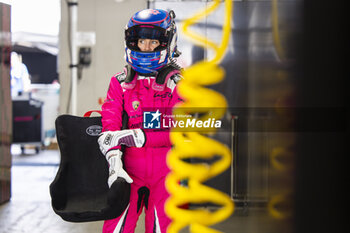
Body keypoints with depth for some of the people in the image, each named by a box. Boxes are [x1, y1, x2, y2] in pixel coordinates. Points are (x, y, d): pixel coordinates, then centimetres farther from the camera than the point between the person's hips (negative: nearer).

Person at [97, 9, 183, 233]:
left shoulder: (177, 83, 2)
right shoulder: (120, 82, 9)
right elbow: (110, 125, -3)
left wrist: (137, 136, -21)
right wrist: (114, 160, -19)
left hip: (164, 171, -1)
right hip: (130, 170, 1)